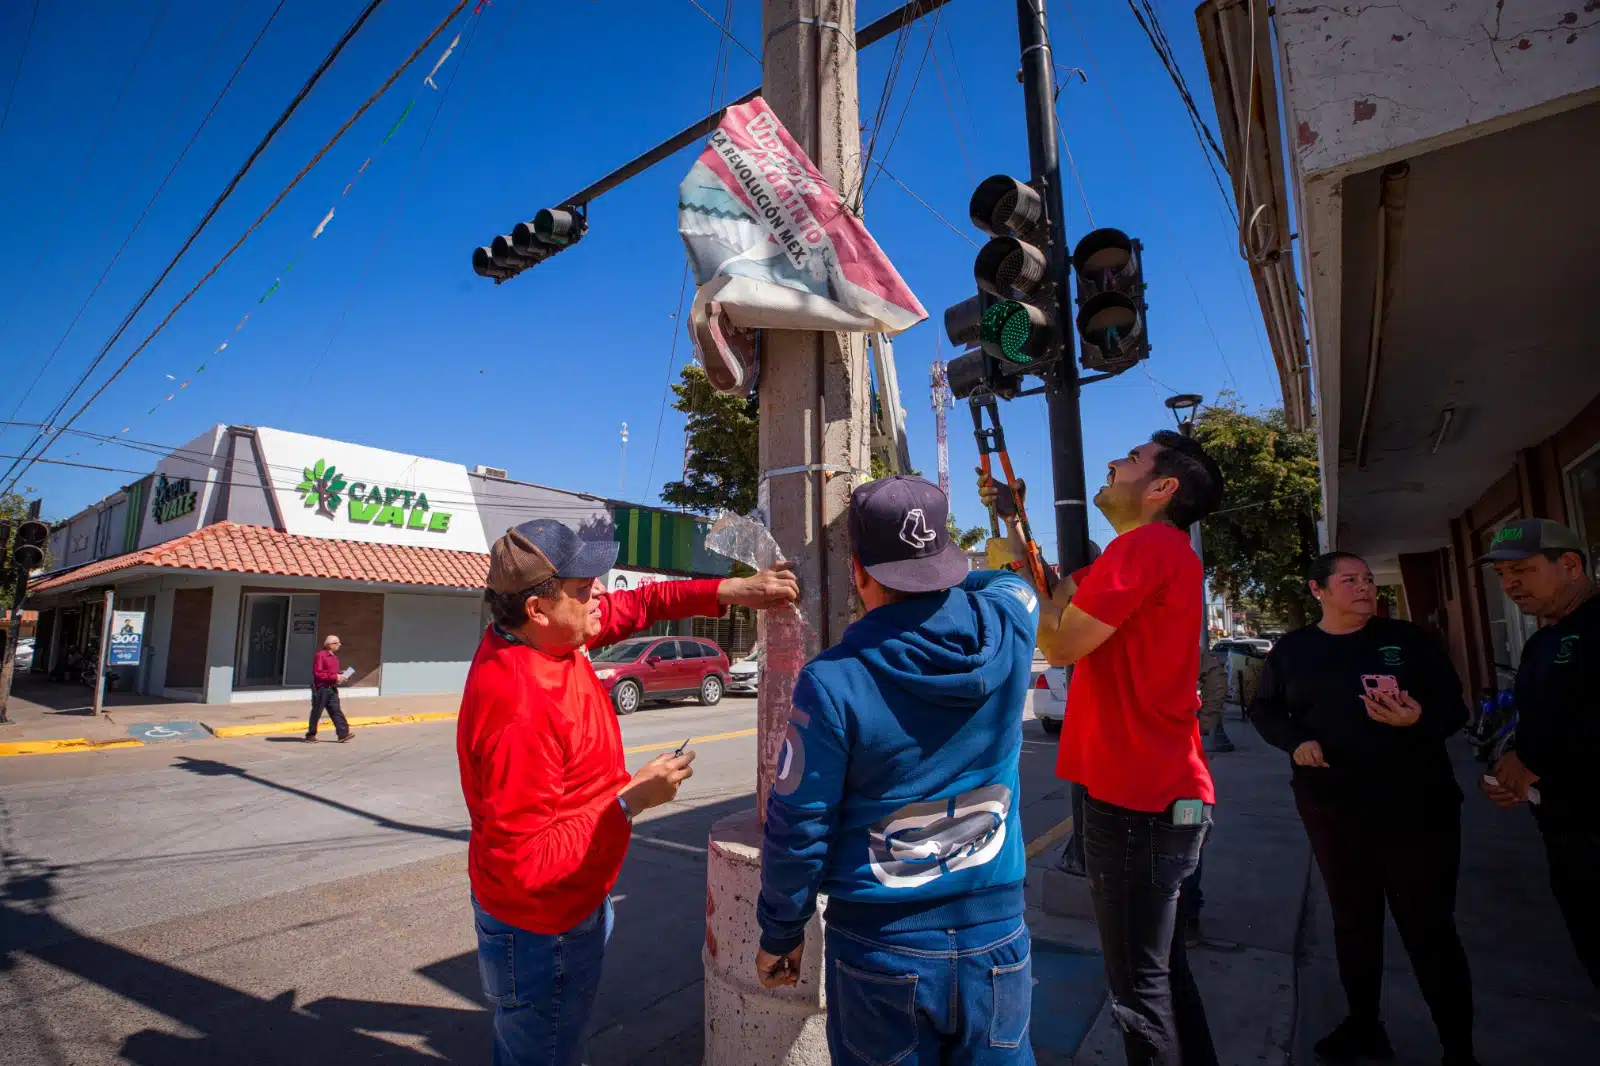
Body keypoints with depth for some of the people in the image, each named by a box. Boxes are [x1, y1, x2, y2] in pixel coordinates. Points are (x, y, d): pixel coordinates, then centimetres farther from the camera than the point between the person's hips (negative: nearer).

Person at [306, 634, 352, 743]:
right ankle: (310, 735, 18)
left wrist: (339, 678, 7)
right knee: (316, 712, 4)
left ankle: (343, 734, -3)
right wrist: (334, 677, -20)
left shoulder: (334, 657, 15)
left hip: (332, 689, 8)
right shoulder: (320, 656, -13)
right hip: (321, 688, -8)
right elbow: (317, 673, -20)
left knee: (336, 711, 1)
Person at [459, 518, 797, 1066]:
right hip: (542, 934, -8)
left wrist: (730, 589, -12)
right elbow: (529, 866, -32)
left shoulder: (547, 635, -11)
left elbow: (636, 604, 0)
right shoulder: (518, 710, -37)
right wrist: (633, 799, -27)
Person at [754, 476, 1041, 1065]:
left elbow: (797, 827, -13)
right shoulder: (1006, 631, -12)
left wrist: (780, 933, 3)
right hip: (997, 942, 3)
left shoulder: (833, 681, -21)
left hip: (882, 952, -3)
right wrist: (942, 581, 24)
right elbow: (1013, 582, 13)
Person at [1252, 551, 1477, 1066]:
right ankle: (1363, 1023, 34)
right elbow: (1262, 709, 9)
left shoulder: (1406, 638, -2)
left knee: (1429, 925, 3)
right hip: (1332, 807, 2)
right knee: (1352, 918, 16)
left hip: (1417, 806, -2)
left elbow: (1454, 708, -1)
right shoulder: (1292, 650, 2)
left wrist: (1418, 719, -23)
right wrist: (1295, 741, -9)